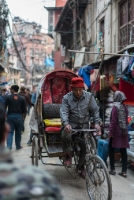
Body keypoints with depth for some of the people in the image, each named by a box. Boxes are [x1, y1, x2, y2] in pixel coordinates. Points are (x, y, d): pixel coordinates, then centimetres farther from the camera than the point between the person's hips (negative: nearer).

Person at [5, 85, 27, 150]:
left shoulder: (8, 97, -5)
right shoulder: (22, 98, -2)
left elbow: (4, 107, -5)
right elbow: (24, 109, -2)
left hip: (10, 116, -1)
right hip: (19, 116, 1)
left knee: (10, 131, 3)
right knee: (18, 132, 13)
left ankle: (9, 145, -13)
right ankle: (18, 146, 22)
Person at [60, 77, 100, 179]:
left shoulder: (89, 96, 1)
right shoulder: (67, 98, -4)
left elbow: (95, 110, 3)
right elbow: (64, 112, -15)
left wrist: (96, 123, -11)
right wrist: (66, 124, -33)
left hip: (84, 125, 2)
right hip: (71, 124, -2)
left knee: (85, 146, -6)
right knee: (66, 136, -34)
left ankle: (81, 167, 20)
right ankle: (67, 155, -5)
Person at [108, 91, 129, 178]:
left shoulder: (116, 107, -11)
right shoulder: (125, 107, 9)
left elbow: (113, 121, -15)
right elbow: (126, 120, 13)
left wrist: (110, 131, -12)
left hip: (116, 131, -6)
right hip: (124, 131, 6)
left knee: (111, 149, 7)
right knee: (123, 150, 4)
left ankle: (112, 169, 6)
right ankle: (124, 171, 4)